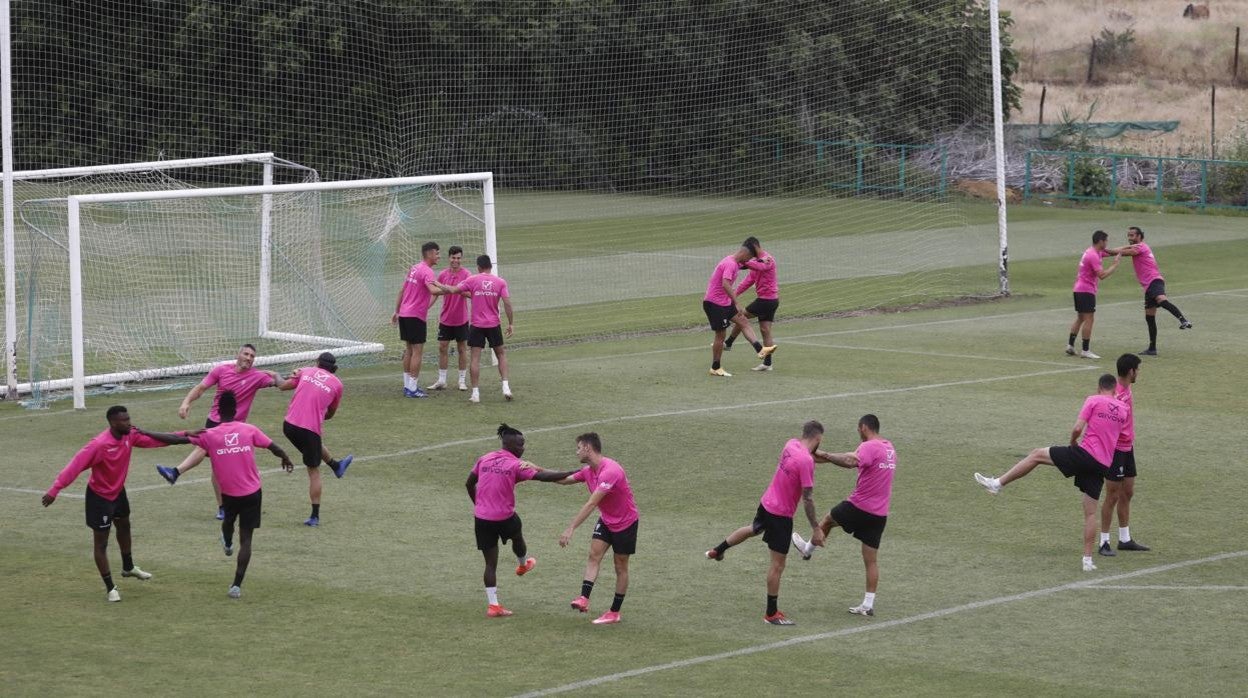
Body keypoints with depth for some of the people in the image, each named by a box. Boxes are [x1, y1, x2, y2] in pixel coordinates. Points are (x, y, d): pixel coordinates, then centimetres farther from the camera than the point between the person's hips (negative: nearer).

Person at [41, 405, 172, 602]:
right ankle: (110, 587, 9)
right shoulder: (99, 445, -35)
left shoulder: (130, 436, -14)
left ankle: (128, 567, 52)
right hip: (99, 496, -9)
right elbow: (76, 465, -35)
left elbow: (152, 440, -4)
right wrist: (54, 490, -37)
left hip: (118, 491, 9)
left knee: (124, 526, 28)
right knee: (101, 541, -1)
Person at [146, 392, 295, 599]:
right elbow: (274, 448, -3)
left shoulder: (209, 435, -11)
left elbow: (176, 439, -13)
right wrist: (286, 459, 19)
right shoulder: (250, 430, -8)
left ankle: (227, 543, 65)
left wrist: (146, 433, -6)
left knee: (229, 519, 35)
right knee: (246, 539, 1)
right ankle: (237, 585, -6)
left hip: (229, 494, 0)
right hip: (252, 492, 0)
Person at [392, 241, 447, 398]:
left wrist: (397, 311, 24)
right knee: (417, 351, -5)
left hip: (404, 314, 9)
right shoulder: (427, 271, -14)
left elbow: (401, 291, 19)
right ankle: (412, 389, -6)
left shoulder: (413, 269, 14)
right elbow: (433, 291, -31)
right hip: (416, 316, -9)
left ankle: (407, 386, 18)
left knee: (409, 350, 15)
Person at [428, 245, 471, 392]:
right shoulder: (443, 275, 3)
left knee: (462, 349, 5)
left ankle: (462, 380, 14)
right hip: (445, 318, 3)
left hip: (461, 319, -3)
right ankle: (441, 381, 12)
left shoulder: (466, 274, -8)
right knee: (442, 348, 4)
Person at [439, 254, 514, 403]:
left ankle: (475, 393, -2)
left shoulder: (472, 280, -5)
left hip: (477, 325, -1)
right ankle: (505, 387, 5)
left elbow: (453, 290, -9)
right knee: (501, 354, 17)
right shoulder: (500, 282, -1)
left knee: (475, 357, 1)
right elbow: (507, 303, -6)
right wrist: (511, 323, 1)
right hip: (494, 324, 2)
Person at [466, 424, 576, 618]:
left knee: (491, 563, 7)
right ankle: (523, 564, 60)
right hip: (505, 518, -4)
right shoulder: (516, 465, -12)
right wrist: (574, 474, -15)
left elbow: (469, 484, 12)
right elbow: (543, 476, -18)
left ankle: (492, 605, 5)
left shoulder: (484, 460, 4)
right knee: (517, 537, 32)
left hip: (481, 519, 4)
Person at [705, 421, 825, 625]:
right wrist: (816, 529, -19)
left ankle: (718, 551, 58)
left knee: (753, 529, 40)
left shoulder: (791, 445, -5)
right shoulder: (806, 461, -27)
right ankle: (772, 614, 10)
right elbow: (807, 498, -24)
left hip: (766, 503, 8)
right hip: (781, 515, -8)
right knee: (777, 566, 2)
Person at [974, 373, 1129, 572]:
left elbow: (1077, 428, -9)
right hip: (1103, 464, 5)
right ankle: (1088, 559, 8)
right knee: (1090, 512, 9)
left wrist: (1073, 442, 10)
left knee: (1037, 455, 7)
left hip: (1086, 453, -5)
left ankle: (998, 483, 6)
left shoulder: (1093, 401, -2)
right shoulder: (1123, 409, 13)